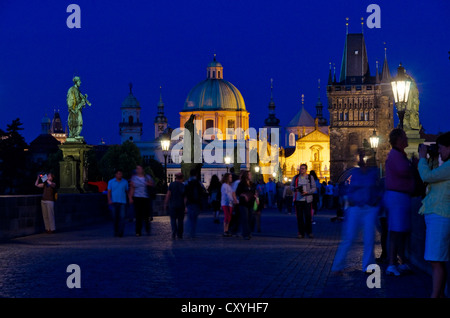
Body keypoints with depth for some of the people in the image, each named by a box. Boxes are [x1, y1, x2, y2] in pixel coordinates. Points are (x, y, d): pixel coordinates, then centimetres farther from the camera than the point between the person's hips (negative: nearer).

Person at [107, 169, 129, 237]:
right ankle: (116, 231, 15)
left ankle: (120, 232, -14)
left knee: (122, 217, -11)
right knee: (115, 217, 1)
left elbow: (127, 191, 17)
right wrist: (109, 200, -8)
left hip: (122, 202, 0)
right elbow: (109, 192, 4)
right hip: (114, 202, 0)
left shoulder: (125, 182, 8)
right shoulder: (111, 182, 6)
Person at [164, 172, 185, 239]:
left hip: (172, 205, 0)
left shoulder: (171, 184, -3)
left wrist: (165, 204, 1)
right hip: (181, 205, 0)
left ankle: (174, 231, -16)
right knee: (180, 220, 10)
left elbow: (168, 195, -5)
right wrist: (186, 207, -2)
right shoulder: (183, 185, -3)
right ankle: (179, 234, 12)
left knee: (173, 219, 6)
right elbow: (185, 197, -5)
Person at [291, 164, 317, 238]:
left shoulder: (310, 177, 5)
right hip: (298, 200, 2)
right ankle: (301, 233, 8)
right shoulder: (296, 177, 12)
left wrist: (307, 192, -15)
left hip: (307, 200, -2)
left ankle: (309, 232, 11)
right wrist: (295, 189, -10)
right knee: (299, 217, 1)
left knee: (308, 216, -3)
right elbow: (291, 186, 14)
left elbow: (314, 188, 2)